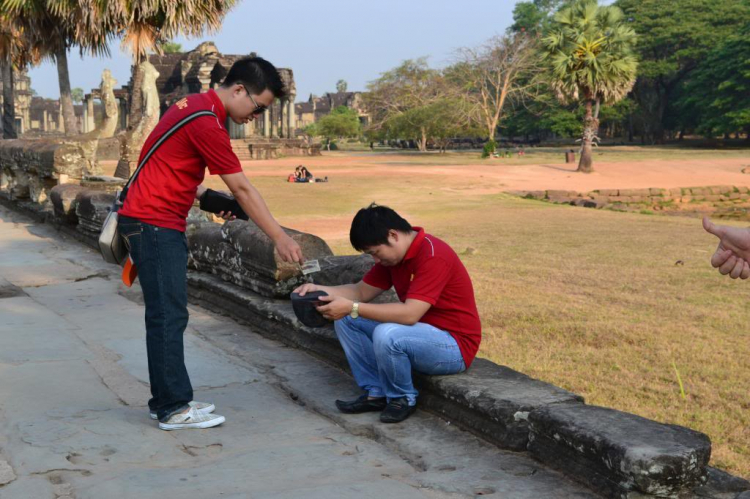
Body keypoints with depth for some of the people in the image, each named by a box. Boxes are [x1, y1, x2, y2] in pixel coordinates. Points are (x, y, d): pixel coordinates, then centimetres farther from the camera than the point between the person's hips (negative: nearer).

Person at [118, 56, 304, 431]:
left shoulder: (196, 105, 12)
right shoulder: (206, 122, -19)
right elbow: (243, 189, -18)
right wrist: (279, 237, -13)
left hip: (161, 224, 10)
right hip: (155, 224, -10)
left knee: (167, 315, 12)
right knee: (169, 316, -6)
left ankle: (167, 400, 19)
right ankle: (174, 409, 1)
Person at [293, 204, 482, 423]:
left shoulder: (433, 256, -25)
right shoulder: (393, 254, 4)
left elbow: (410, 314, -33)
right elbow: (362, 291, 7)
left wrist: (352, 308, -33)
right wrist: (319, 290, -9)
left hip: (455, 346, -9)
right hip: (421, 331, 9)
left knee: (386, 335, -35)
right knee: (346, 321, 0)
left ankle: (403, 398, -8)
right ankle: (376, 392, 3)